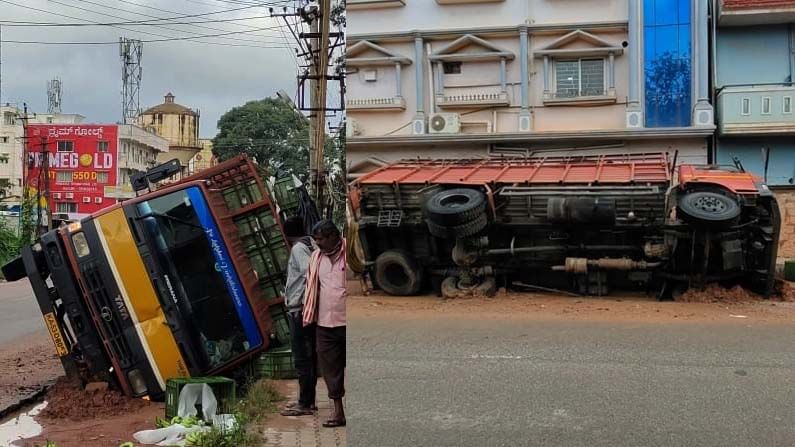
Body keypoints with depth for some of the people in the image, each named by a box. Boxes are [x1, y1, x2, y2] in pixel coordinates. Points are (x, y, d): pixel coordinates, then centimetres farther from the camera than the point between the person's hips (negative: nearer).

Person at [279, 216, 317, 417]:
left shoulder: (298, 248, -11)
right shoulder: (310, 245, 14)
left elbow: (310, 274, -24)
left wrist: (304, 304, -20)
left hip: (299, 310, -9)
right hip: (307, 310, 9)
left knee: (302, 358, -6)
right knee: (310, 357, 13)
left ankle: (304, 404, -3)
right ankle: (308, 400, 21)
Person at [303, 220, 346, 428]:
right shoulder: (316, 257, 10)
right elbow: (312, 287, 16)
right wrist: (309, 315, 10)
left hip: (347, 322, -5)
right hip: (325, 323, 5)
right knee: (330, 367, 7)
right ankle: (337, 412, 15)